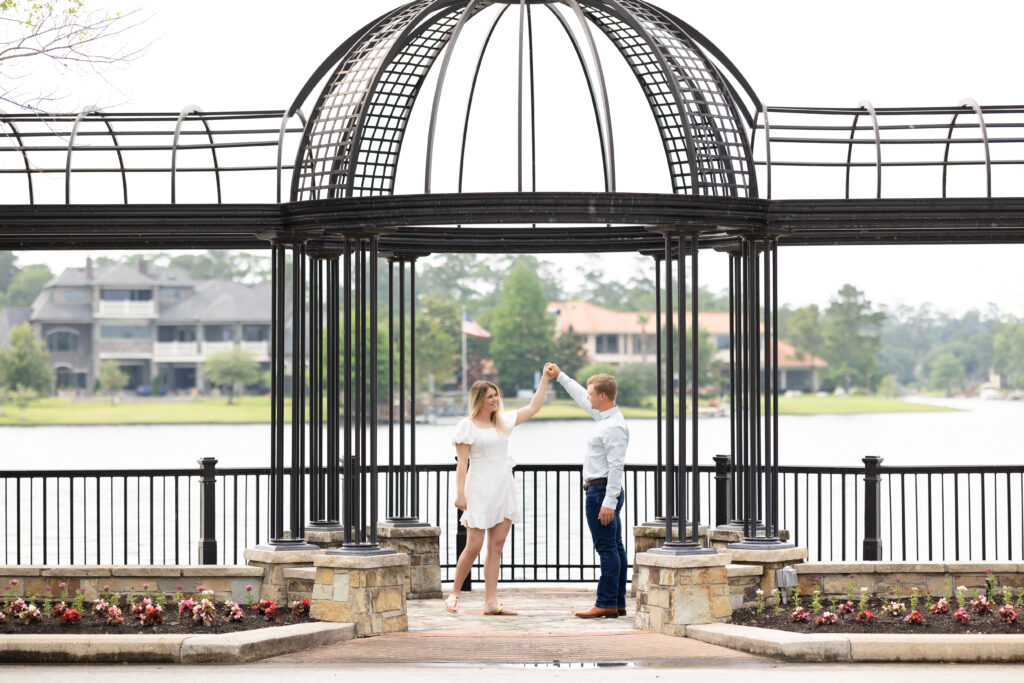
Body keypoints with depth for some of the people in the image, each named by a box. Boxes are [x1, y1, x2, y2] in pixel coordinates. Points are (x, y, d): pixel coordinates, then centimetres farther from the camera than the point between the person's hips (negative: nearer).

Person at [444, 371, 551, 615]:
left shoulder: (503, 421, 13)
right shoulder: (467, 426, -3)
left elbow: (533, 408, 20)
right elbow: (462, 464, -7)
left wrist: (545, 380, 15)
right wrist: (460, 493, -13)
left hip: (504, 490, 6)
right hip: (480, 491, -6)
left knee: (496, 546, 2)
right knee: (474, 546, -8)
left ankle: (491, 602, 1)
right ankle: (454, 593, 10)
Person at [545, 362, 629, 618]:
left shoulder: (614, 427, -17)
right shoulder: (606, 418, 13)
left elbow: (616, 466, -22)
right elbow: (582, 400, 30)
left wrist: (609, 502, -25)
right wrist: (559, 376, 35)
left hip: (601, 491, -10)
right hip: (607, 492, 10)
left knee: (607, 548, -9)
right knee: (615, 548, 10)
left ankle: (606, 604, -9)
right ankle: (618, 602, 13)